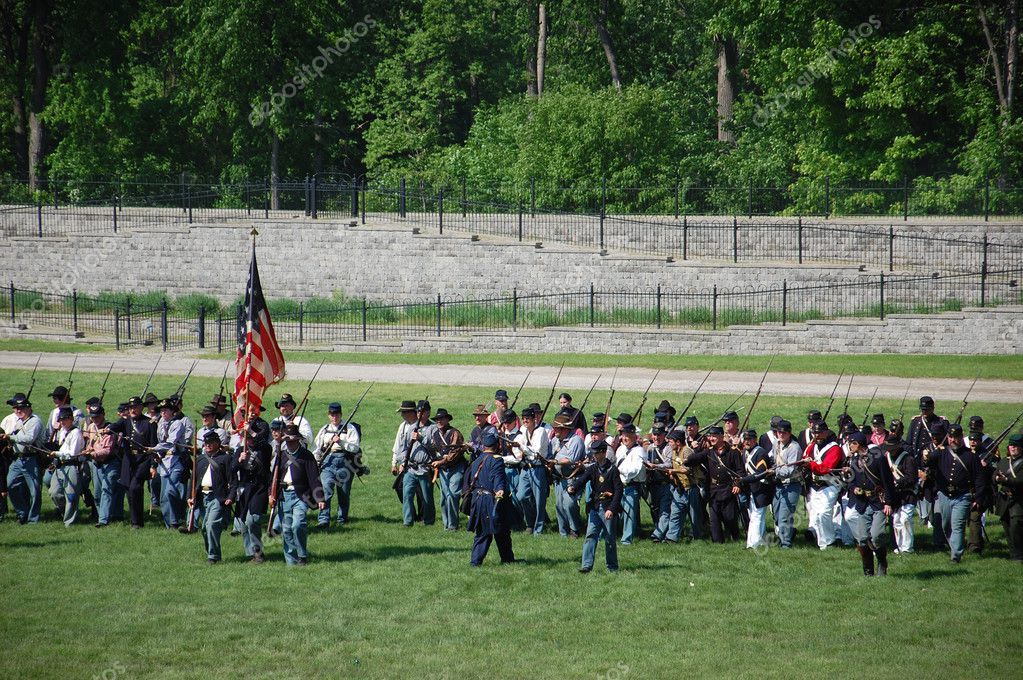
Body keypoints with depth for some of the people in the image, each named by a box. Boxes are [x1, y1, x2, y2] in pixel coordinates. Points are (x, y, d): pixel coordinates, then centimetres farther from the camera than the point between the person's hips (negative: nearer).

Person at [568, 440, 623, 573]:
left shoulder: (612, 469, -4)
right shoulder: (592, 468, 10)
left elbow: (618, 490, -8)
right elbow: (583, 479, -5)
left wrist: (611, 509, -15)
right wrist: (573, 487, -28)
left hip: (608, 509, -4)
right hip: (594, 507, 4)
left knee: (609, 538, 3)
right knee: (591, 535, -7)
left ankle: (612, 567, 14)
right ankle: (587, 565, -11)